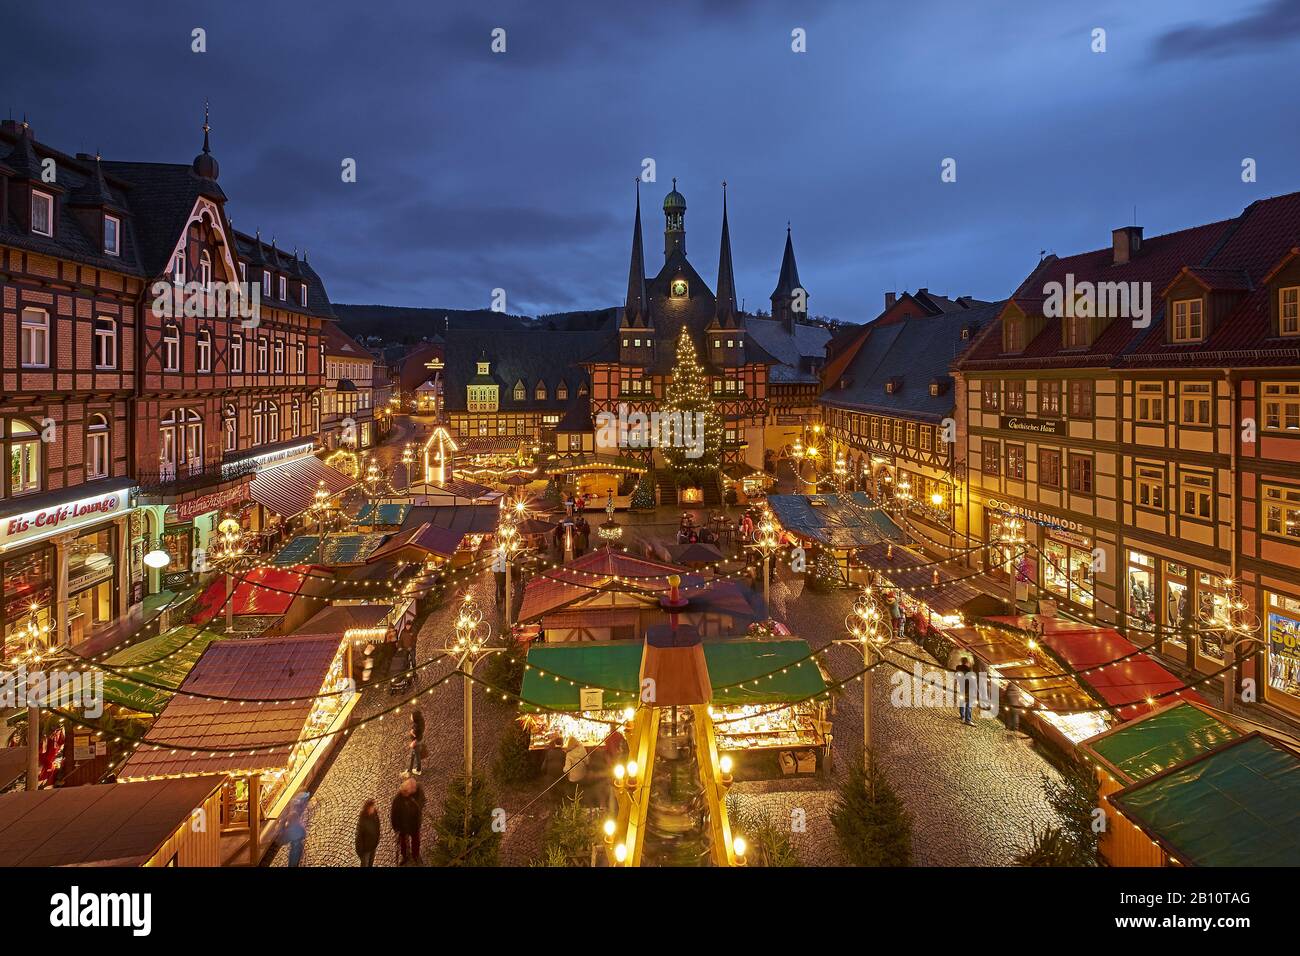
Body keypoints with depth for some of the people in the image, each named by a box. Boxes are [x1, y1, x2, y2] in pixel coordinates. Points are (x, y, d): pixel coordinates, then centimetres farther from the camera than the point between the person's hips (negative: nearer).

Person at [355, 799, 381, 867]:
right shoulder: (362, 821, -34)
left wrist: (377, 840, 12)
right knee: (365, 864, 17)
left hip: (373, 844, 6)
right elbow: (359, 837, -24)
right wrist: (360, 851, -16)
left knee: (371, 862, 29)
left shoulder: (375, 815, -15)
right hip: (365, 847, -6)